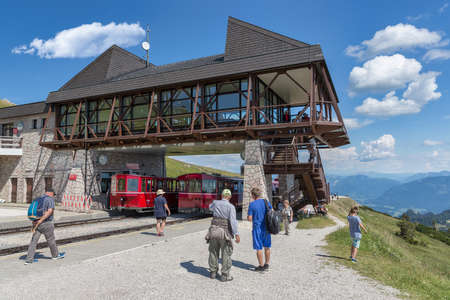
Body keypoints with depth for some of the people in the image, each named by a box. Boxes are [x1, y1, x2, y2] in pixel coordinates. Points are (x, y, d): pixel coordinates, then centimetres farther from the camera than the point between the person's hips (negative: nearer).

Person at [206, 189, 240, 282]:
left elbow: (210, 207, 27)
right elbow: (233, 220, -22)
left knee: (213, 252, 17)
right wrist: (236, 234, -24)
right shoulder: (231, 206, -10)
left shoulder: (215, 202, 2)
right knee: (226, 254, 7)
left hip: (214, 230, 4)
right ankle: (224, 275, 10)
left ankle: (213, 272, 27)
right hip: (225, 232, -4)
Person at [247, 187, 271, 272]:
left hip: (257, 228, -5)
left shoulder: (252, 204, -11)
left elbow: (250, 218, -11)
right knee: (267, 247, 15)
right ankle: (267, 265, 25)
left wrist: (248, 217, 10)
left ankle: (261, 266, 11)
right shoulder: (266, 201, 2)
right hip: (267, 227, 5)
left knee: (259, 248, 5)